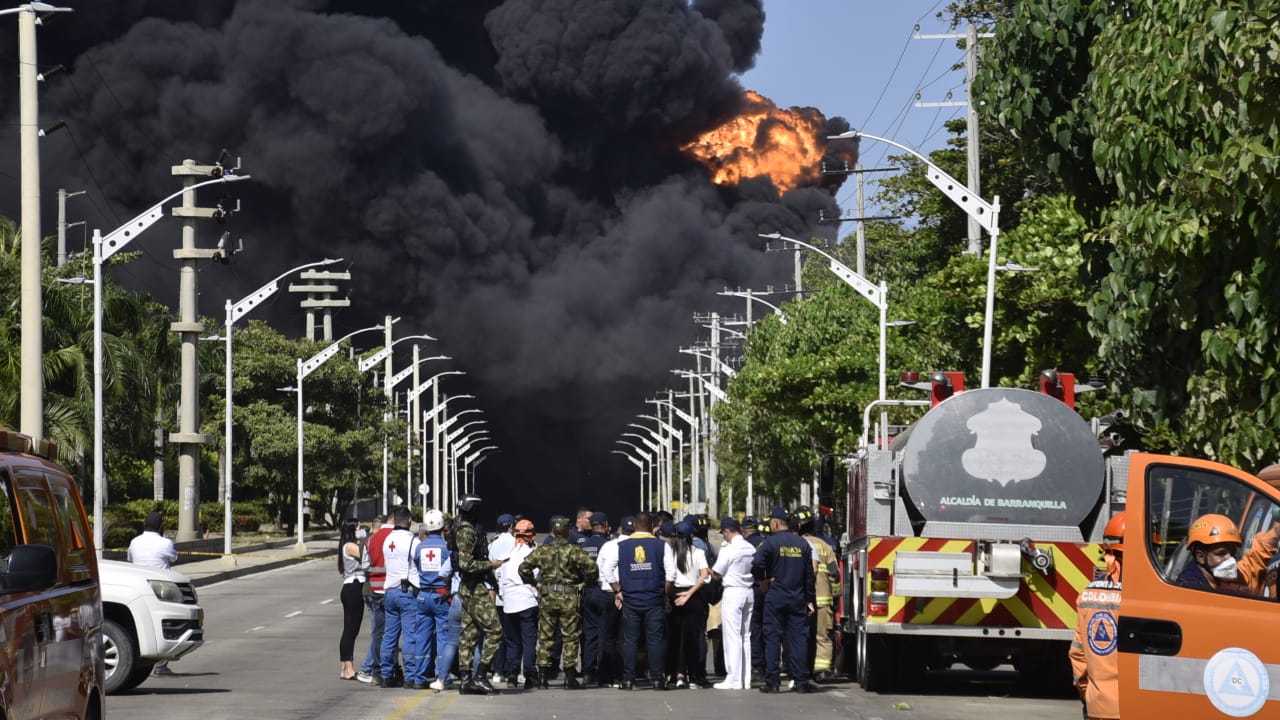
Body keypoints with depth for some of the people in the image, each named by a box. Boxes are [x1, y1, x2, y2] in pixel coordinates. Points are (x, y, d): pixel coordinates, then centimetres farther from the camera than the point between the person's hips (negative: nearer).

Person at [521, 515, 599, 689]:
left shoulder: (542, 551, 3)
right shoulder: (574, 551, -6)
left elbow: (524, 568, 2)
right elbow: (592, 568, -15)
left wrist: (534, 582, 14)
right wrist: (586, 582, 2)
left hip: (547, 596, 2)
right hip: (569, 597, -2)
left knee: (545, 637, 10)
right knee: (570, 637, 3)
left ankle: (543, 673, 8)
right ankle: (570, 676, 0)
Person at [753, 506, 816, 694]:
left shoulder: (771, 542, -7)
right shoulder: (802, 544, 7)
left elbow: (756, 564, -22)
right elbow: (809, 574, 9)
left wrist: (764, 580, -4)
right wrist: (809, 599, 13)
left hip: (775, 597, -3)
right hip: (797, 599, 3)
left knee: (772, 638, 1)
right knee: (798, 638, 4)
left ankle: (772, 682, -2)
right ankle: (801, 682, 2)